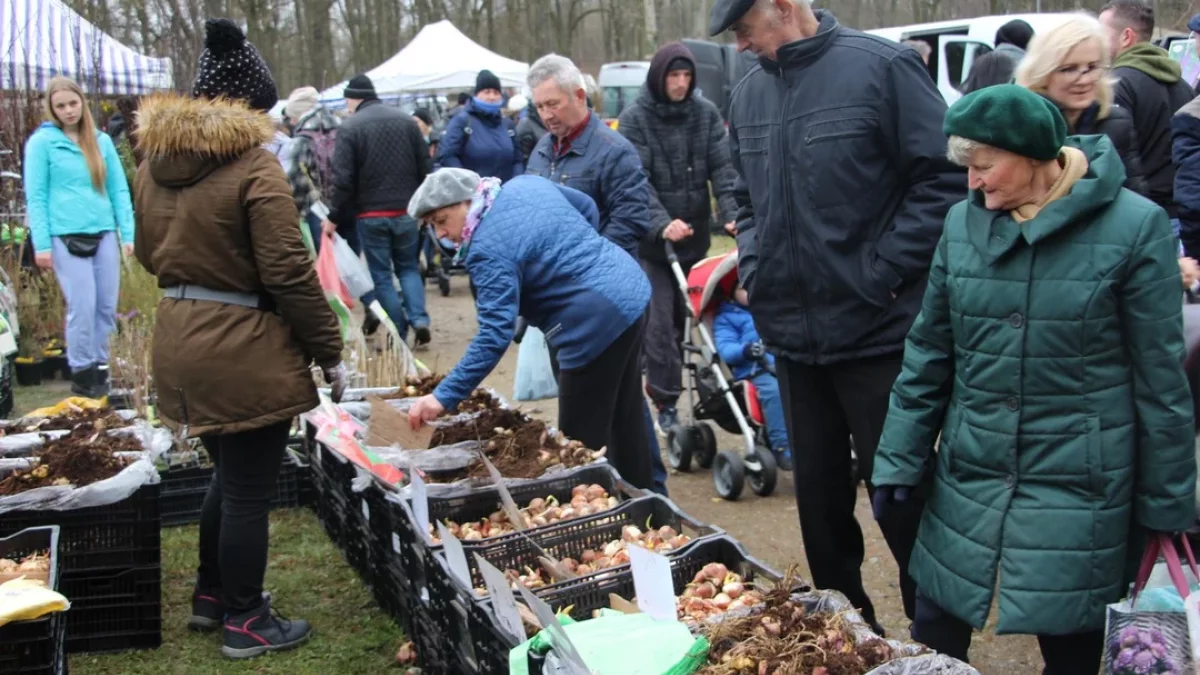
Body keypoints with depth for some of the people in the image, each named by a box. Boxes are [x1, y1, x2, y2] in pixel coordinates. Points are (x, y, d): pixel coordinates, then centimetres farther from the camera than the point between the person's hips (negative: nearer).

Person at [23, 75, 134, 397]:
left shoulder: (102, 141, 12)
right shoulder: (41, 142, 2)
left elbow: (119, 189, 13)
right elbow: (36, 196, 0)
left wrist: (128, 233, 5)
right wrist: (41, 244, -7)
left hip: (104, 234, 4)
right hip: (66, 236, -4)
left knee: (106, 307, 4)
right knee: (83, 307, -7)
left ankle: (100, 371, 16)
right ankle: (82, 375, 6)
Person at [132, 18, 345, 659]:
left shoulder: (153, 162, 7)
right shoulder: (253, 167, -16)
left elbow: (149, 254, 18)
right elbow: (289, 274, -17)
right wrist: (330, 354, -9)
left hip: (179, 342, 8)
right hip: (245, 351, -8)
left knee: (227, 476, 25)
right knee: (248, 491, 7)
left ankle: (211, 596, 38)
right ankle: (245, 623, 20)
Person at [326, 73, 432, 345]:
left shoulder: (349, 127, -7)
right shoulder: (407, 121, 4)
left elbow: (343, 179, -12)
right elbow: (424, 168, 6)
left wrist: (334, 217, -3)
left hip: (370, 214, -3)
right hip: (406, 211, 3)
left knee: (381, 275, 7)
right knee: (408, 267, 18)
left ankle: (398, 336, 6)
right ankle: (419, 318, -2)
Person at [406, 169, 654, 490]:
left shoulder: (488, 250, -19)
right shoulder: (525, 184, 6)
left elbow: (496, 334, -25)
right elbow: (588, 207, 19)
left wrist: (444, 396, -25)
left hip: (600, 322, -10)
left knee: (582, 438, 2)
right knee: (625, 417, 24)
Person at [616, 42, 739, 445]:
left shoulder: (706, 113, 2)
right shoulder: (635, 119, -6)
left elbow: (722, 168, -3)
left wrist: (732, 214, -18)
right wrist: (662, 223, -28)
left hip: (695, 234, 4)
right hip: (652, 238, -4)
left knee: (687, 314, 14)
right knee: (660, 320, -6)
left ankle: (661, 383, 32)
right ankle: (667, 401, 0)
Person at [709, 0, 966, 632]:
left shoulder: (882, 66, -10)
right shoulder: (749, 92, 9)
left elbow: (943, 177, -12)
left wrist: (883, 274, -15)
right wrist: (753, 266, 6)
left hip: (878, 333, -6)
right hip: (792, 335, 6)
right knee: (818, 494, 16)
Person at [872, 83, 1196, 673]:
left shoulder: (1133, 227, -10)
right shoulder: (964, 223, 2)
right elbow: (929, 355, 7)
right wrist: (898, 463, 4)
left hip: (1078, 490, -3)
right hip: (968, 478, 4)